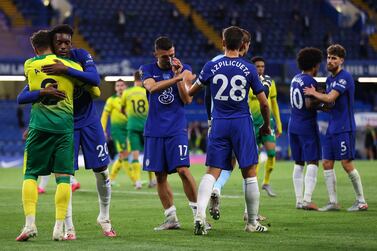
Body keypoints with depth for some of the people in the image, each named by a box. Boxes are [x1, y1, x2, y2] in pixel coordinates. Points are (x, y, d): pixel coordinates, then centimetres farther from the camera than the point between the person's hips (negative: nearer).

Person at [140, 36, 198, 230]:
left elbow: (187, 100, -7)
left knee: (183, 170, -15)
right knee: (160, 176, 4)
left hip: (177, 128, -2)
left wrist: (180, 77, -16)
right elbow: (152, 87, -19)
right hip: (154, 130, 2)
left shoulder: (184, 70, 3)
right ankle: (171, 219, 12)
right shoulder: (147, 70, 4)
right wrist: (176, 78, -28)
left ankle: (198, 213, -6)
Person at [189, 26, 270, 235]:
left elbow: (190, 93, 13)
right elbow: (264, 103, 1)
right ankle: (252, 223, 13)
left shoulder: (211, 66, -1)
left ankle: (200, 214, -18)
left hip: (219, 124, 1)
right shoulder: (249, 69, -3)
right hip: (242, 123, -1)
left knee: (212, 173, 1)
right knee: (250, 174, 7)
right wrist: (266, 125, 18)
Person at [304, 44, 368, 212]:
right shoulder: (329, 79, 15)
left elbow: (330, 98, -22)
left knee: (347, 164, -7)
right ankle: (333, 202, 7)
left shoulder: (345, 77, -13)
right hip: (332, 127, 9)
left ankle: (361, 201, 3)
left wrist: (314, 93, -6)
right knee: (327, 164, 4)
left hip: (344, 128, -9)